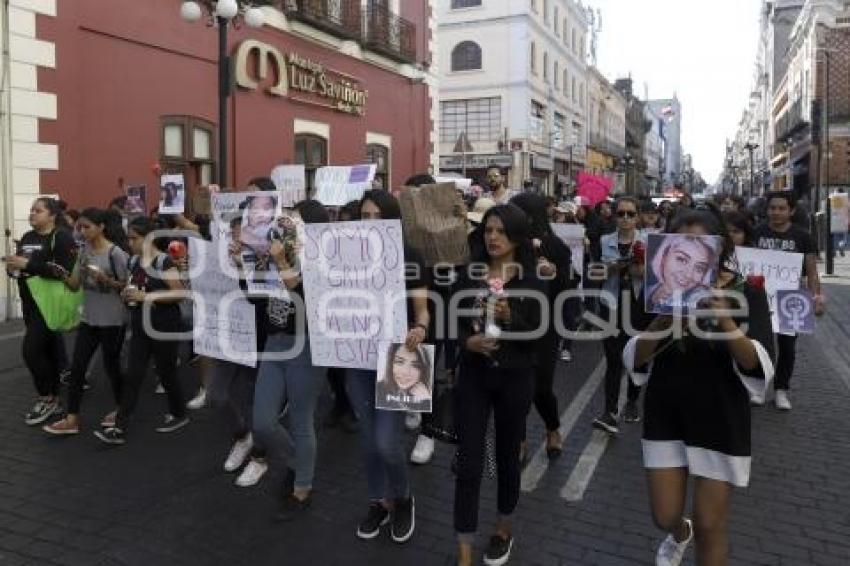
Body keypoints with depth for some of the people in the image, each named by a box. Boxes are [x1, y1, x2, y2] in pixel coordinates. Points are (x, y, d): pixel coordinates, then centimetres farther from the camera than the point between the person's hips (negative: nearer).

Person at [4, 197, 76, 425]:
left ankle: (47, 399, 6)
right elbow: (20, 267, 19)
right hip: (30, 302, 7)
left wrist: (27, 264, -23)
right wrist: (13, 267, -5)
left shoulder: (62, 237, -11)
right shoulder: (27, 238, 13)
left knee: (31, 350, -11)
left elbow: (63, 270, -22)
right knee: (48, 350, 12)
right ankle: (54, 399, 21)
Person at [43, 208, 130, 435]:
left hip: (112, 320, -6)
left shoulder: (116, 253, -14)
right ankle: (71, 419, 9)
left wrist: (104, 279, -24)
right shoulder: (84, 250, 5)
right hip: (88, 318, 6)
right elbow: (75, 285, 6)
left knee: (111, 365, 6)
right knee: (77, 366, 3)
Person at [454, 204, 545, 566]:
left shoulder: (532, 282, -5)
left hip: (514, 378, -1)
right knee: (468, 463, -1)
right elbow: (454, 323, 2)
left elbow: (538, 336, -8)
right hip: (473, 376, 1)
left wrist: (509, 316, -24)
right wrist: (467, 341, -18)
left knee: (507, 455, 15)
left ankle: (504, 528, 39)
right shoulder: (469, 275, 1)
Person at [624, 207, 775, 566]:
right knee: (664, 517, 11)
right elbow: (635, 361, -9)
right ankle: (681, 533, 46)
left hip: (720, 421, -2)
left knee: (710, 526, 5)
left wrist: (726, 322, -34)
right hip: (665, 416, 2)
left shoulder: (747, 294, -7)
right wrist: (663, 322, -27)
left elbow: (759, 368, -17)